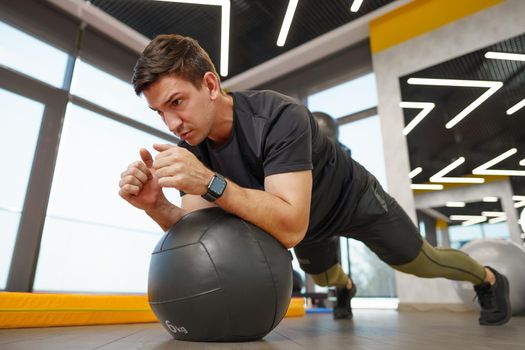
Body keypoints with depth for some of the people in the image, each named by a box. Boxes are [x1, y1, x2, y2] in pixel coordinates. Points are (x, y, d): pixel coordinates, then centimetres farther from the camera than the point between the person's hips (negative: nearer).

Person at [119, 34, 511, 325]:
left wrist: (209, 181, -56)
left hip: (354, 198, -5)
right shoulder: (191, 149, -21)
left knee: (421, 261, 15)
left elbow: (291, 228, -47)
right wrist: (157, 206, -42)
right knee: (323, 276, 30)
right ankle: (347, 286, 70)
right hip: (308, 215, 6)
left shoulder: (278, 117, -41)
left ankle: (489, 278, 49)